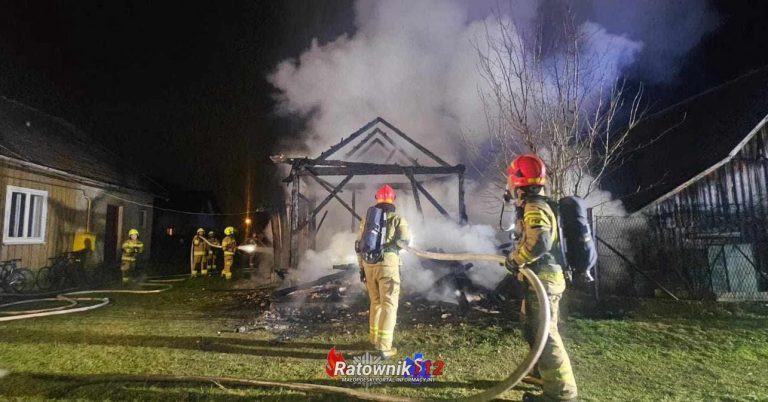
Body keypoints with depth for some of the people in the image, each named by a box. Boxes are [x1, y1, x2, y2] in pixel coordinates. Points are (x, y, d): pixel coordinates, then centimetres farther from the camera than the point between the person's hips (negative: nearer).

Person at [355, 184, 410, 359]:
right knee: (389, 305, 0)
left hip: (369, 264, 5)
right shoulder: (397, 219, 5)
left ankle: (375, 338, 31)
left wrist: (361, 267, 19)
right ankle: (384, 347, -5)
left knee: (376, 302, 21)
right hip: (388, 264, -5)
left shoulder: (367, 219, 16)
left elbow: (359, 245, 13)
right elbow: (406, 240, -10)